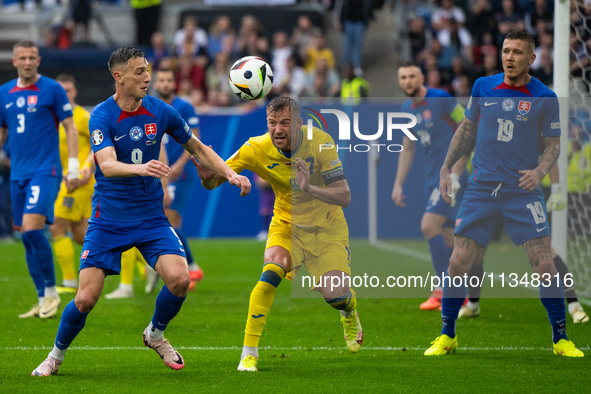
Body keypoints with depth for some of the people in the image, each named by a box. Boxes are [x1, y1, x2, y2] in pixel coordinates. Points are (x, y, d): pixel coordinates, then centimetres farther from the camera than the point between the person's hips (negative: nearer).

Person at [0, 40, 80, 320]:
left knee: (32, 229, -19)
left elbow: (70, 128, -1)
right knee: (27, 237, 5)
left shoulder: (52, 89, -3)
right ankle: (44, 301, 11)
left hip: (45, 171, -6)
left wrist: (73, 168, -7)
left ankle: (51, 292, -6)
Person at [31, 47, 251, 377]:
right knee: (86, 299, -11)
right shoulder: (102, 116, -12)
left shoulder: (160, 112, -1)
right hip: (108, 221, -3)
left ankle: (156, 334, 12)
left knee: (179, 279, -19)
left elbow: (198, 148, 14)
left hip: (151, 218, 3)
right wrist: (141, 168, -47)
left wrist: (230, 173, 1)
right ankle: (57, 355, 17)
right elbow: (107, 165, -28)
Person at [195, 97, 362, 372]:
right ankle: (249, 353, -20)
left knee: (336, 295, -10)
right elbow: (213, 182, -13)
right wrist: (207, 175, -38)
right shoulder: (257, 149, -19)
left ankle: (350, 313, 31)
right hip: (287, 225, 0)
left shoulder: (321, 142, -23)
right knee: (271, 274, -28)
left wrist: (309, 188, -42)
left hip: (327, 228, 0)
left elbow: (344, 197, -24)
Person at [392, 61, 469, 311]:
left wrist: (455, 173, -15)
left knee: (429, 226, -17)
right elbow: (407, 150, 21)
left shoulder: (441, 99, -11)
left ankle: (443, 290, -10)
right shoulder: (407, 109, 12)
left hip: (452, 174, -7)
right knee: (446, 237, 8)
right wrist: (398, 184, 15)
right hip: (432, 178, 7)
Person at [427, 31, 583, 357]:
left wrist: (540, 171, -16)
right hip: (481, 187, 2)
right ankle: (446, 336, 13)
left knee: (544, 265, -9)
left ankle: (561, 339, 6)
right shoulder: (483, 87, 4)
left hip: (523, 190, -2)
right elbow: (467, 129, 16)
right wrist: (446, 168, 12)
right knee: (458, 262, -3)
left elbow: (553, 144, 3)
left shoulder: (545, 98, -3)